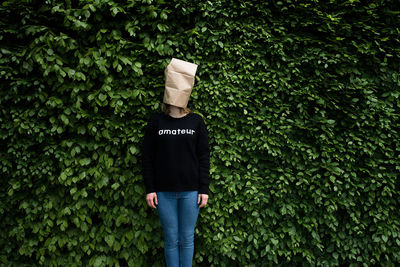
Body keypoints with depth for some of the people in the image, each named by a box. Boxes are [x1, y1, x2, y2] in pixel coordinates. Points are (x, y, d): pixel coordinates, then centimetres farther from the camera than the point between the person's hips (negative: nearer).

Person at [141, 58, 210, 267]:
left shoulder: (196, 121, 3)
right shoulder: (155, 122, 2)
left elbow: (203, 157, 3)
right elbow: (147, 158, 3)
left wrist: (204, 189, -1)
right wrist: (149, 189, -1)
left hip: (190, 191, 0)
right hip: (164, 192, 0)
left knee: (187, 238, 9)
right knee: (171, 239, 8)